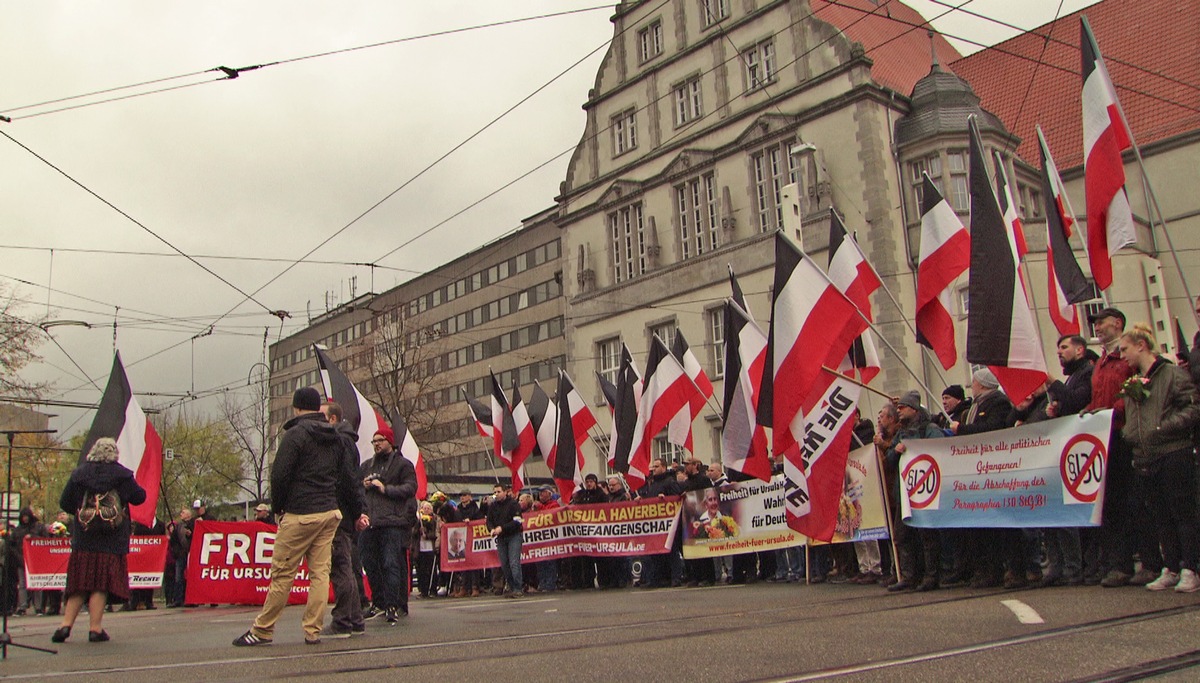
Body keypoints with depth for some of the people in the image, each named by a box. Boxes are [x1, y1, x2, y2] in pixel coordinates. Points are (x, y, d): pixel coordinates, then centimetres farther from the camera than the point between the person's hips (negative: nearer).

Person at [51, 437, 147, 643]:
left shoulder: (79, 473, 2)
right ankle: (95, 628, 0)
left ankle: (66, 624, 7)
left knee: (80, 583, 12)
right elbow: (139, 498, 2)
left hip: (83, 539, 3)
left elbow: (64, 503, 5)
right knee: (101, 583, 1)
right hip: (111, 541, -2)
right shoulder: (122, 475, -5)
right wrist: (135, 487, 23)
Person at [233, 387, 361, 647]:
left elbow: (279, 475, -11)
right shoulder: (336, 437, 13)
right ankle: (313, 631, 6)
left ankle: (262, 630, 8)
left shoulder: (295, 434, -8)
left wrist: (277, 508, 2)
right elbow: (347, 477, 15)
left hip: (299, 515, -6)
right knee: (320, 572, 6)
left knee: (282, 573, 0)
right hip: (330, 513, 6)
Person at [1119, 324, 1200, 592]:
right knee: (1162, 518, 11)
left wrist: (1164, 427, -19)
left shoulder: (1172, 373, -5)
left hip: (1174, 455, -7)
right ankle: (1171, 570, 17)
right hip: (1144, 458, 7)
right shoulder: (1132, 382, 17)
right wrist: (1128, 432, 7)